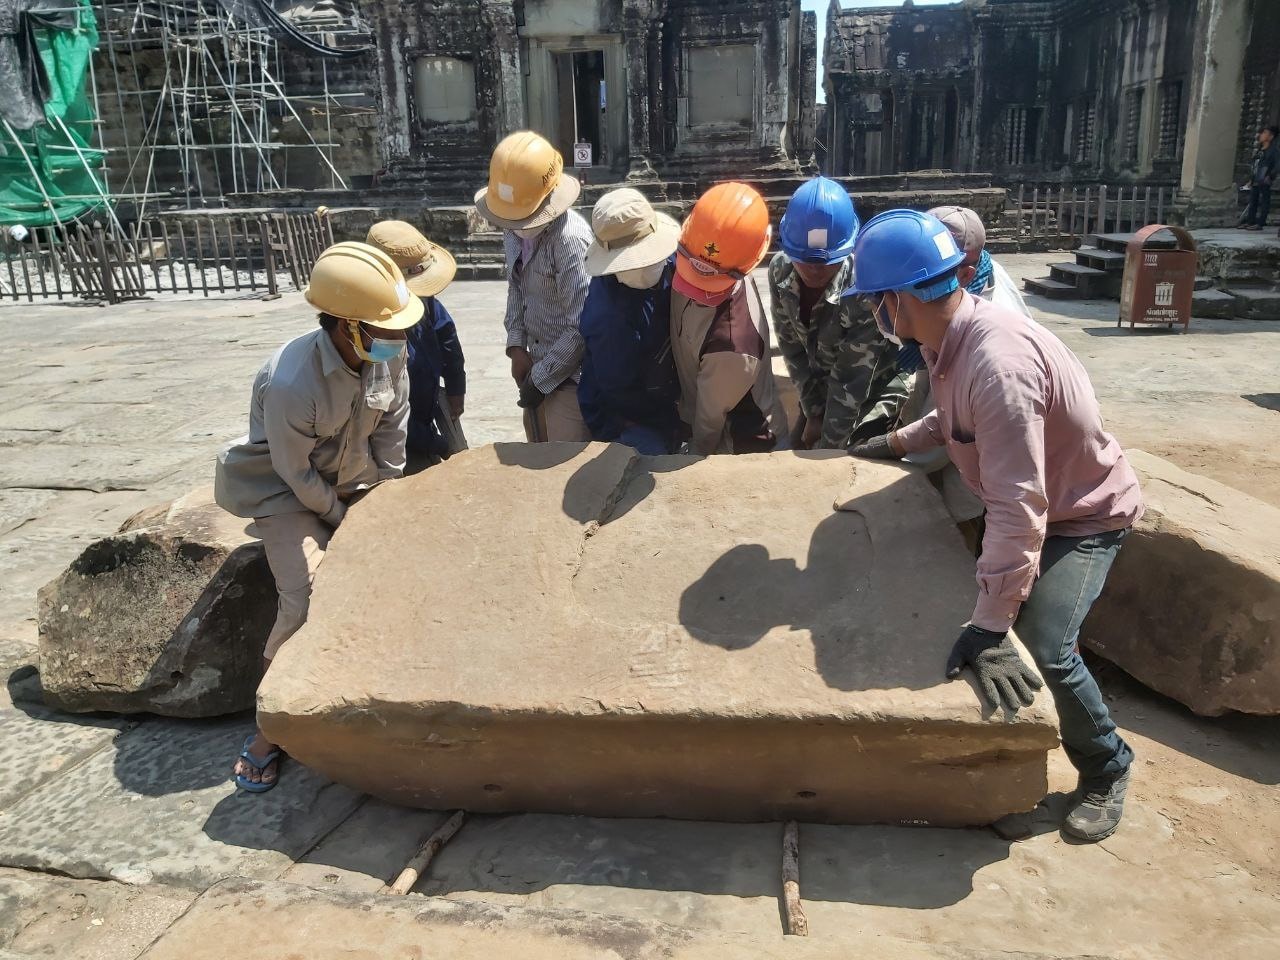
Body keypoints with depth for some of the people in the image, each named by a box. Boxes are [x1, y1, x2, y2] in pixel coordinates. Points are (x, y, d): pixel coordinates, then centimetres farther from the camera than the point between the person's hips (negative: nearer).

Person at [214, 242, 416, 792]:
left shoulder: (389, 357, -17)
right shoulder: (291, 383, -36)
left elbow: (392, 428, -2)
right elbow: (296, 473, -23)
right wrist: (341, 518, -10)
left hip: (352, 481, 7)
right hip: (286, 493, -7)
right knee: (305, 603, -17)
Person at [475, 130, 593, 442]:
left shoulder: (570, 239, -26)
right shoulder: (515, 228, -1)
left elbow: (582, 328, -25)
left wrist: (540, 378, -16)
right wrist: (516, 346, 2)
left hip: (569, 374, -8)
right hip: (538, 364, 8)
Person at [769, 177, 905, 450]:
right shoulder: (780, 271, -18)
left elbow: (850, 383, -28)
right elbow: (790, 345, -7)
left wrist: (829, 450, -24)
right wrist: (813, 412, -8)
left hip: (873, 394, -5)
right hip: (820, 388, 5)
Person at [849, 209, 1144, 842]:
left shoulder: (998, 362, -39)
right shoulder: (950, 335, -10)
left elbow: (1018, 504, -41)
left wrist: (990, 626, -40)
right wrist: (897, 442, 10)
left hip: (1084, 512, -9)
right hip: (1027, 499, 9)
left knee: (1043, 648, -19)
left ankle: (1107, 770, 10)